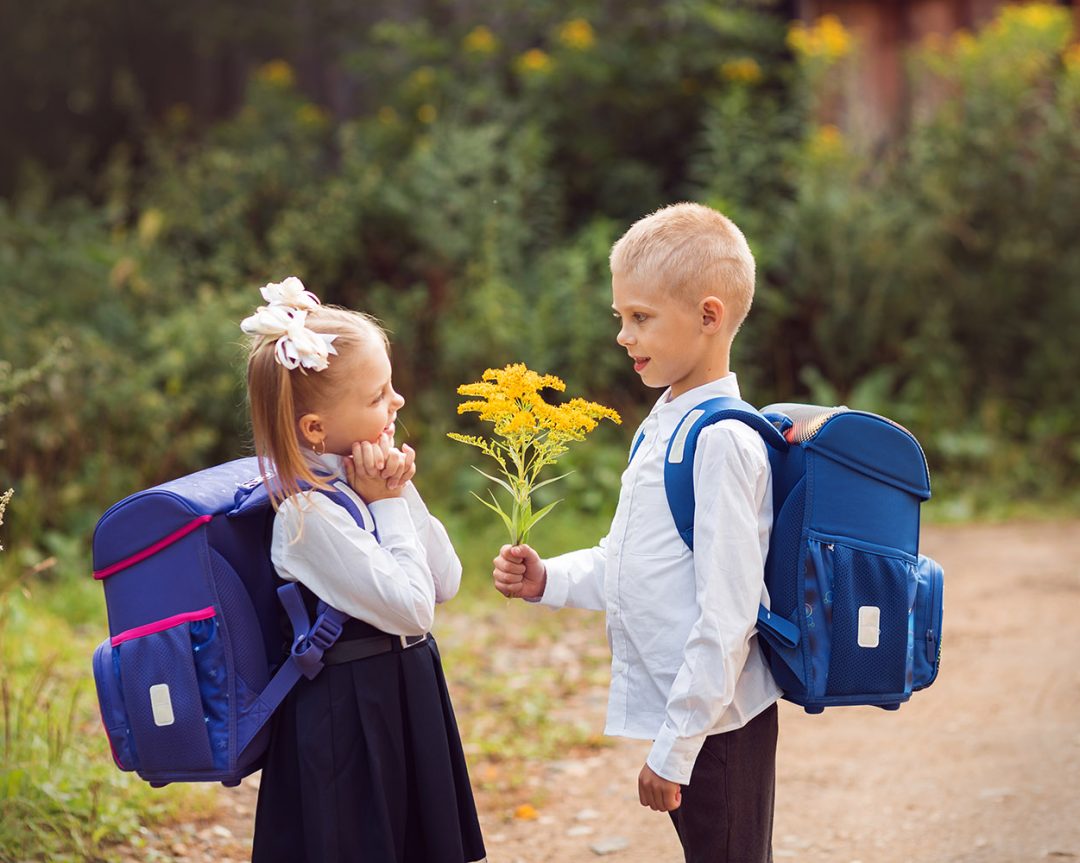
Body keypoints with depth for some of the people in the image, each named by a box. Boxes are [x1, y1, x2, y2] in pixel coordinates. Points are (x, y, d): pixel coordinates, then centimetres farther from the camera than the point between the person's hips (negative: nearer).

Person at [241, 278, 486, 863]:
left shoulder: (356, 482, 3)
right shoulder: (311, 514, -21)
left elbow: (445, 584, 5)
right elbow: (411, 609, -21)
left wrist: (403, 493, -6)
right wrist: (387, 504, -14)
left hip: (406, 697, 8)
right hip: (347, 717, -8)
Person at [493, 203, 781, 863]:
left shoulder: (721, 441, -18)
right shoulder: (662, 426, 11)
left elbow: (726, 614, -21)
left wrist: (674, 749, -19)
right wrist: (548, 580, 5)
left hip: (715, 723, -9)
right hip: (678, 710, 9)